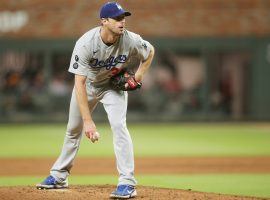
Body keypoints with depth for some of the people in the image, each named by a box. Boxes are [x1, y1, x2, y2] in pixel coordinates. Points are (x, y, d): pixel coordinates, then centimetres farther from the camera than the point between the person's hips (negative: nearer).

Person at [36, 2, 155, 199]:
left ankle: (128, 183, -19)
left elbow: (150, 51, -4)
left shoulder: (131, 40, -29)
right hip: (87, 84, 0)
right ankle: (59, 176, 32)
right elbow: (79, 84, -38)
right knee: (73, 129, 13)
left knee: (118, 125, -21)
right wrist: (88, 121, -43)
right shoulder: (85, 44, -36)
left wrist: (139, 75, -18)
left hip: (114, 85, 0)